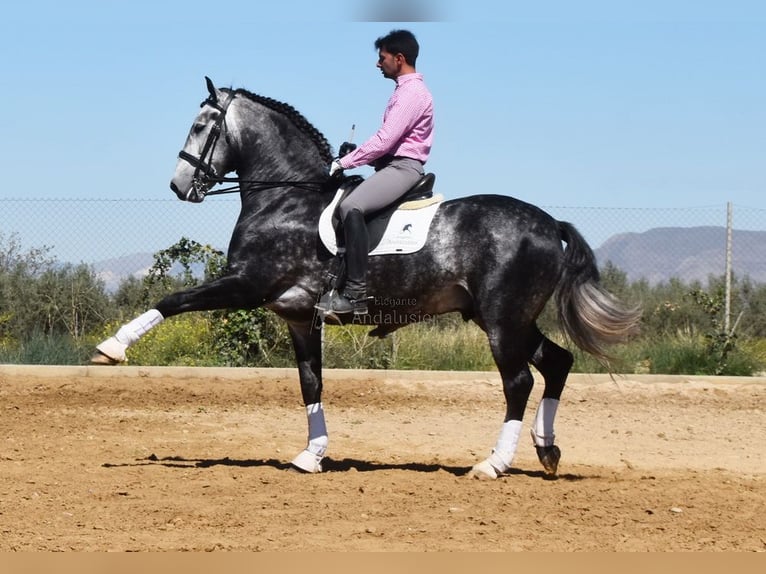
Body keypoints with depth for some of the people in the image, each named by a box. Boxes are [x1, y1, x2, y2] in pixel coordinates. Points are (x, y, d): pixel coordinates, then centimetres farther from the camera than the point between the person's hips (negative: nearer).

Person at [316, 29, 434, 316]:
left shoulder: (412, 92, -15)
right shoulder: (405, 90, 19)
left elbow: (384, 140, -21)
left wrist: (344, 162, -15)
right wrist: (352, 157, 10)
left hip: (403, 168, -11)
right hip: (391, 164, 11)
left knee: (351, 207, -30)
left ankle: (356, 294, -31)